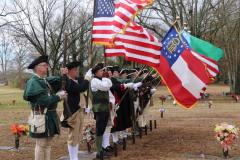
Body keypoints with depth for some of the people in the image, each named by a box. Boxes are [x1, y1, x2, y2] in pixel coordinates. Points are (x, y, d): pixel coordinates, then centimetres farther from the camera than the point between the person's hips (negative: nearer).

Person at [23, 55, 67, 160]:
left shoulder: (46, 80, 14)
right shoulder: (33, 82, -14)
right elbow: (43, 100, -22)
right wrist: (58, 97, -14)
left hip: (50, 116, 9)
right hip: (41, 118, -9)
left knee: (48, 144, 14)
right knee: (41, 145, 0)